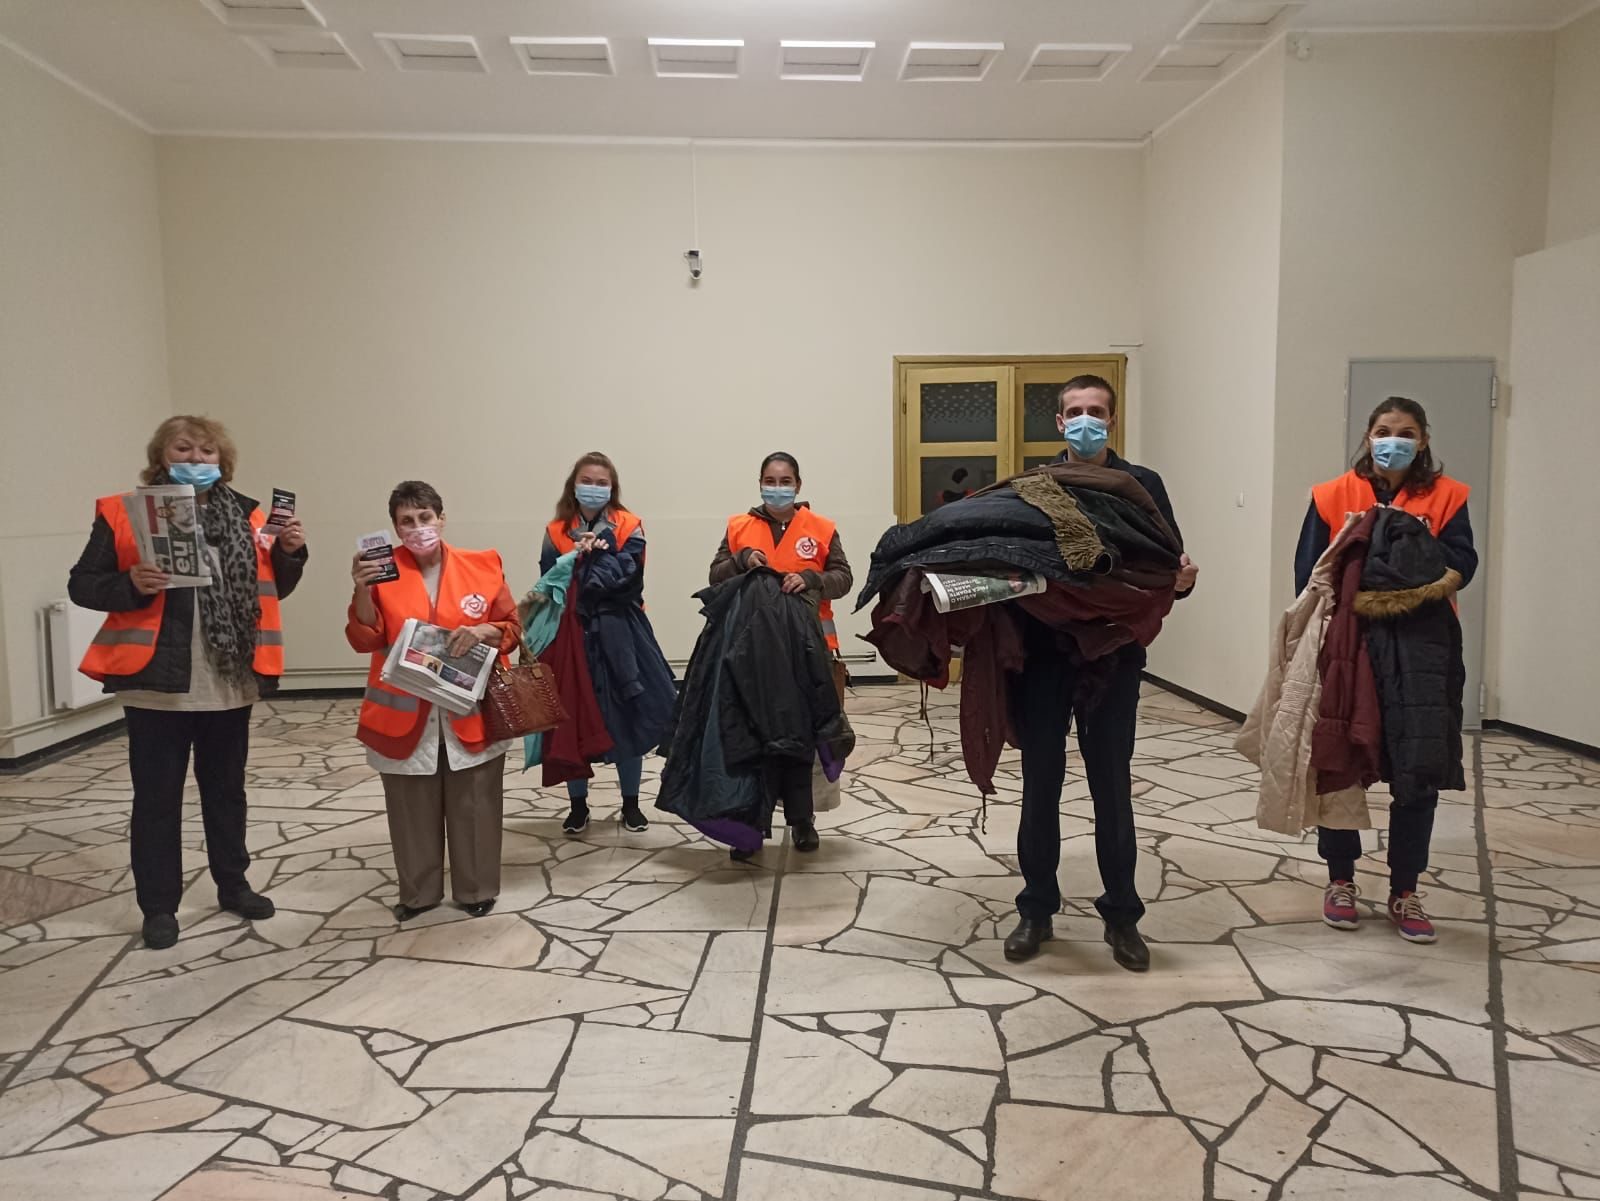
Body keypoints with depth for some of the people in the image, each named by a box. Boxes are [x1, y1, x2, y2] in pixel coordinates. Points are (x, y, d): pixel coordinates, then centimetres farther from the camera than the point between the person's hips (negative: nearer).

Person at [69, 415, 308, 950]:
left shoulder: (245, 516, 7)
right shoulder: (123, 513, -3)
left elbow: (271, 589, 13)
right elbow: (81, 585, -3)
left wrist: (288, 551, -5)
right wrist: (131, 584, -21)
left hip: (228, 684, 3)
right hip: (157, 684, -3)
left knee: (226, 789, 16)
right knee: (156, 797, 6)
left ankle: (233, 885, 31)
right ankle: (159, 906, 18)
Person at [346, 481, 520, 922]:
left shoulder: (482, 566, -1)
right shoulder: (383, 571, 1)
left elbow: (513, 628, 4)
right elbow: (366, 641, -4)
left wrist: (484, 630, -17)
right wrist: (363, 591, -18)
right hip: (405, 714, 1)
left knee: (473, 804, 8)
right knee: (413, 808, 9)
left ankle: (476, 889, 24)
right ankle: (418, 891, 26)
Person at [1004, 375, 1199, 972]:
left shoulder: (1142, 485, 4)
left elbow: (1169, 563, 2)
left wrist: (1182, 579, -19)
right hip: (1042, 651, 1)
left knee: (1111, 783, 7)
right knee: (1040, 782, 8)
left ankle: (1121, 915, 20)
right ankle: (1036, 909, 22)